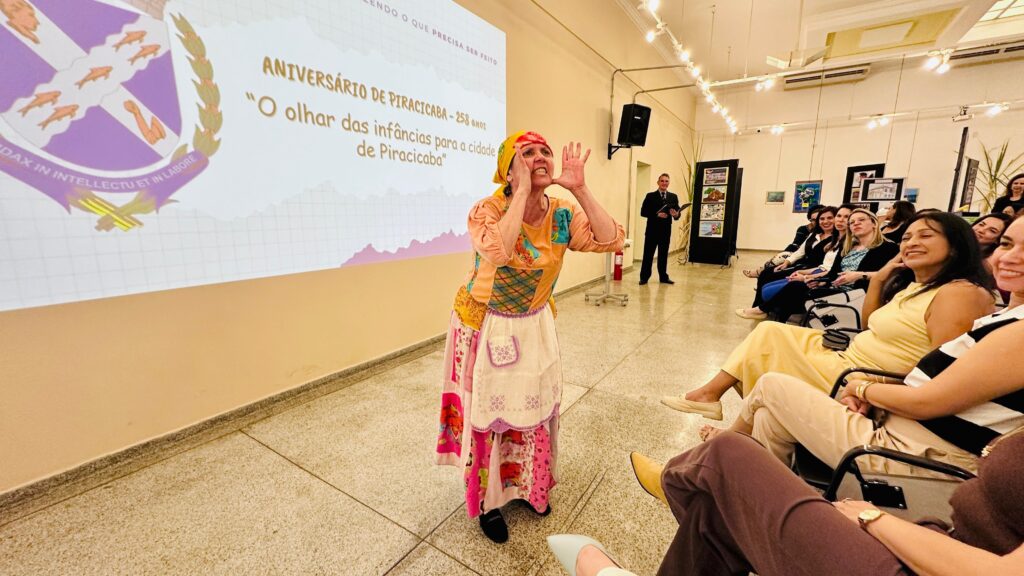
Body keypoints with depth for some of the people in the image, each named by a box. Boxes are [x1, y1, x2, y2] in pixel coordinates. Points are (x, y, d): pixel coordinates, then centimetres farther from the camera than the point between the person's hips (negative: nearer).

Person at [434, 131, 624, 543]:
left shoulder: (561, 214, -7)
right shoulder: (487, 210, -21)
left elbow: (611, 240, -17)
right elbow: (499, 251, -42)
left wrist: (579, 189, -22)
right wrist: (522, 190, -33)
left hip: (535, 325, 5)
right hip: (487, 327, -4)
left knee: (535, 407, 18)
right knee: (487, 413, 11)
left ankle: (529, 487, 46)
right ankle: (487, 501, 37)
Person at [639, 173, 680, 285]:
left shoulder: (673, 197, 9)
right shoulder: (650, 196, 0)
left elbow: (677, 212, 4)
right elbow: (643, 212, -7)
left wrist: (676, 215, -19)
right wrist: (656, 214, -19)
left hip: (666, 231, 3)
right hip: (652, 230, -3)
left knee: (663, 255, 11)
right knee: (648, 254, 1)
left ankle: (663, 277, 20)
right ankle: (644, 277, 9)